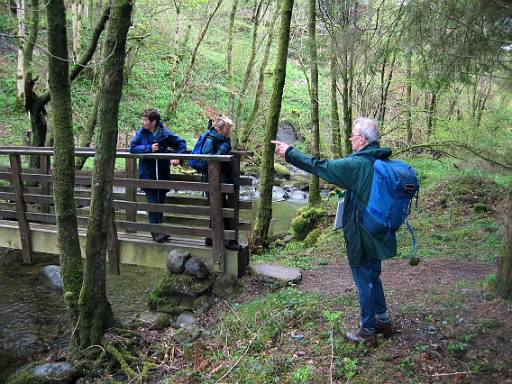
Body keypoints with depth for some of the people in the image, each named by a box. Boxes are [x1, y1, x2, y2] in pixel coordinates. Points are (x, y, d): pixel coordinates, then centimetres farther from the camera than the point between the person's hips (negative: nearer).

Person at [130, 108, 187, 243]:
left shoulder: (165, 134, -5)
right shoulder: (141, 134, -5)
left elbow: (181, 143, 3)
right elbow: (132, 148, -11)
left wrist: (178, 157, -13)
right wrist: (149, 148, -21)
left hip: (162, 173, 2)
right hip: (147, 175, -2)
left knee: (161, 202, 13)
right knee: (153, 203, -4)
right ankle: (155, 231, 5)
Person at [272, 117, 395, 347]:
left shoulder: (357, 164, -22)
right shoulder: (385, 163, 3)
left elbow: (319, 167, -16)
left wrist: (289, 152, -6)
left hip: (361, 236, -8)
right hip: (379, 234, 8)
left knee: (364, 282, 6)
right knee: (373, 278, 24)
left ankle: (367, 332, 20)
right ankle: (383, 321, 38)